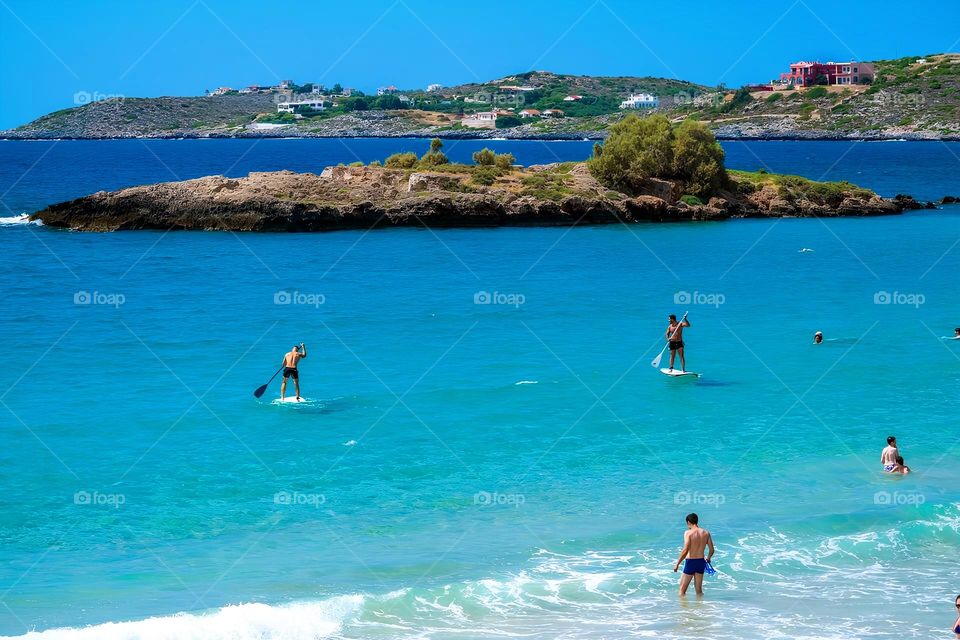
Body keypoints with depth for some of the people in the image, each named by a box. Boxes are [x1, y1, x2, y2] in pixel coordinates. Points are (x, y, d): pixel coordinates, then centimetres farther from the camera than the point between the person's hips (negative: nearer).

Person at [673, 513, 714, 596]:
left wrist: (677, 564, -14)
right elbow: (712, 550, 6)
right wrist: (708, 559, 26)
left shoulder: (688, 533, -14)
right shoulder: (706, 533, 1)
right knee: (699, 590, 16)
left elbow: (685, 551, -22)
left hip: (690, 562, -5)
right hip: (701, 562, 5)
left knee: (682, 590, 6)